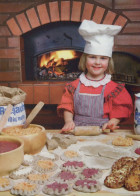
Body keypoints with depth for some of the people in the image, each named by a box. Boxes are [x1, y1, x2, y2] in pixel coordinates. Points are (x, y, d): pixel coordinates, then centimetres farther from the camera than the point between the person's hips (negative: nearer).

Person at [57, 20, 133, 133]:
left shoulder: (114, 88, 2)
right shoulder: (74, 86, 7)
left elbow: (121, 109, 4)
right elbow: (67, 106, 10)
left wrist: (112, 123, -11)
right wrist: (68, 121, -5)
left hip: (102, 133, -1)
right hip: (78, 132, 1)